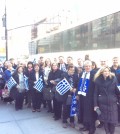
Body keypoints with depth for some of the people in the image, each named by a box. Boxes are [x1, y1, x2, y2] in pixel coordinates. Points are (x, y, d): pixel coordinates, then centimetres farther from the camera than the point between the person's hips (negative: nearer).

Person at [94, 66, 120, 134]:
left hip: (112, 103, 0)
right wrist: (95, 105, -3)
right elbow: (96, 93, 0)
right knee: (105, 120, 6)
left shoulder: (114, 79, -2)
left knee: (113, 121, 1)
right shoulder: (98, 80, -2)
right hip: (102, 103, 0)